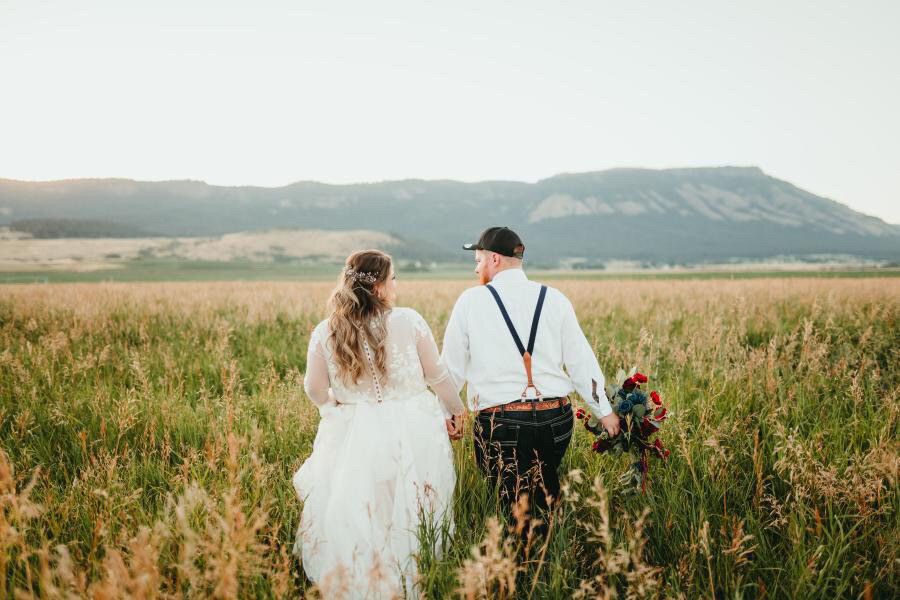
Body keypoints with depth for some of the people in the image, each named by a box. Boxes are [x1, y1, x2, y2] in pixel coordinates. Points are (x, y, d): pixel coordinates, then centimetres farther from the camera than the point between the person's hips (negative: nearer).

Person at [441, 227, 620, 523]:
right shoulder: (554, 299, 5)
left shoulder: (471, 301, -1)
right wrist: (605, 411, 16)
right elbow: (581, 361, 6)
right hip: (556, 420, 3)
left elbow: (452, 368, 6)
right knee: (546, 499, 19)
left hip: (500, 423, -3)